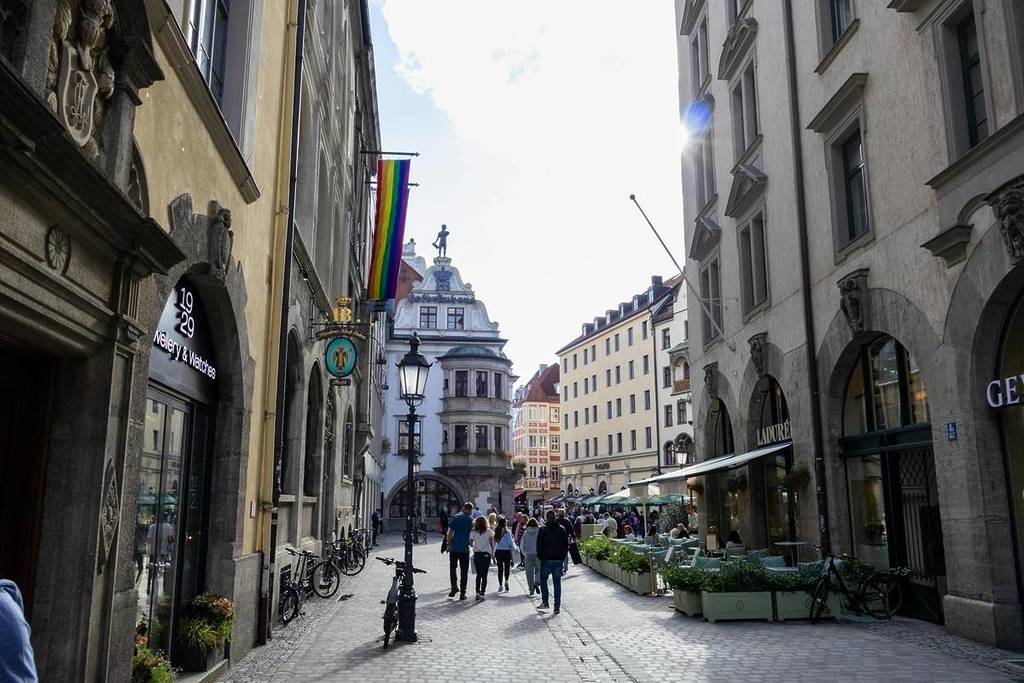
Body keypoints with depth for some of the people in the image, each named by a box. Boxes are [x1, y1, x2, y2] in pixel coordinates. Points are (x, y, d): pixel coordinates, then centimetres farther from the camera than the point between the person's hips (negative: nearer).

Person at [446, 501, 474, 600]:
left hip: (454, 548, 0)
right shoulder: (471, 520, -2)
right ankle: (462, 593, 7)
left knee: (452, 568, 17)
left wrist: (449, 544, 7)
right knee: (464, 571, 6)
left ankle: (454, 587, 6)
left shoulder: (455, 518, 0)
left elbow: (450, 533, -1)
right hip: (465, 549, 0)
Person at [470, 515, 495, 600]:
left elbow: (470, 543, -4)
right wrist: (492, 552, 1)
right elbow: (491, 542, -9)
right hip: (486, 554, -2)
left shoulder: (473, 532, -1)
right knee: (484, 575, 3)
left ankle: (478, 592, 8)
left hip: (477, 554, 2)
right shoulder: (489, 531, -4)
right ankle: (482, 593, -1)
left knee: (478, 574, 14)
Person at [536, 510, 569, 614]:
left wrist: (540, 557, 3)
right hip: (558, 560, 3)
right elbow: (566, 545, 5)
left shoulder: (543, 529, -8)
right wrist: (562, 557, 12)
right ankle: (557, 606, 5)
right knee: (557, 583, 6)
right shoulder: (562, 529, 2)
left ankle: (545, 602, 11)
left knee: (543, 580, 15)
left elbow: (539, 545, -7)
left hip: (546, 559, -3)